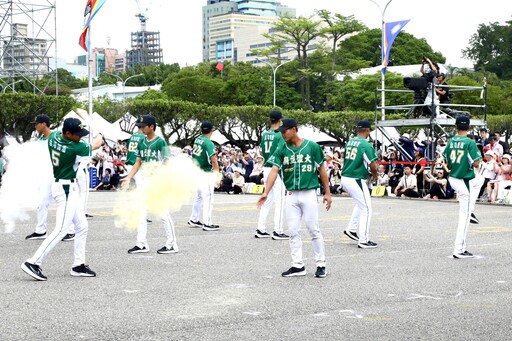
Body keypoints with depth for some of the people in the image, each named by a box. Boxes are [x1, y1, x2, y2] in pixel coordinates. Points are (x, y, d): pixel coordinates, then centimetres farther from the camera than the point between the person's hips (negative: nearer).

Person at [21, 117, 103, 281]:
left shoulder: (53, 136, -2)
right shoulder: (74, 148, -22)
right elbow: (96, 144, -1)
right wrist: (100, 136, 20)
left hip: (68, 189, 10)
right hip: (66, 189, -10)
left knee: (82, 226, 13)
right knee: (61, 230, -12)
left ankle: (78, 265, 17)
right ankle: (33, 262, -13)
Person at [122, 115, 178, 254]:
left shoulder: (160, 142, -11)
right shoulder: (142, 142, 10)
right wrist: (128, 178, 9)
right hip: (144, 180, 7)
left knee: (163, 213, -3)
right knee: (140, 213, 6)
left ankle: (172, 244, 6)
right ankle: (142, 244, 13)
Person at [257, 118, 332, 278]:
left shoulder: (312, 147, -3)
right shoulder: (281, 150, 3)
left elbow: (322, 170, 2)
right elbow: (274, 170, -7)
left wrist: (327, 193, 1)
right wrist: (266, 193, -20)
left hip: (309, 194, -3)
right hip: (291, 196, 3)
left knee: (314, 230, 0)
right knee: (293, 232, 5)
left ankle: (321, 264, 10)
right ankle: (298, 265, 13)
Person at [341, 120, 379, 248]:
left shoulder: (349, 142, 9)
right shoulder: (366, 145, -14)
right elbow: (372, 165, -18)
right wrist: (375, 175, 5)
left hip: (344, 179, 8)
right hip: (356, 180, -8)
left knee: (361, 204, 28)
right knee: (366, 209, 2)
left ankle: (351, 229, 28)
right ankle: (363, 240, 2)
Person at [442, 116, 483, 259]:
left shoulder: (450, 142, 3)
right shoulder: (470, 143, -15)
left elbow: (447, 164, 10)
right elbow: (476, 164, -18)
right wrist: (478, 161, 4)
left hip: (452, 179, 7)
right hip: (465, 182, -7)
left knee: (478, 181, 35)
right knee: (464, 216, -2)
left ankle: (470, 210, 27)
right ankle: (459, 250, -1)